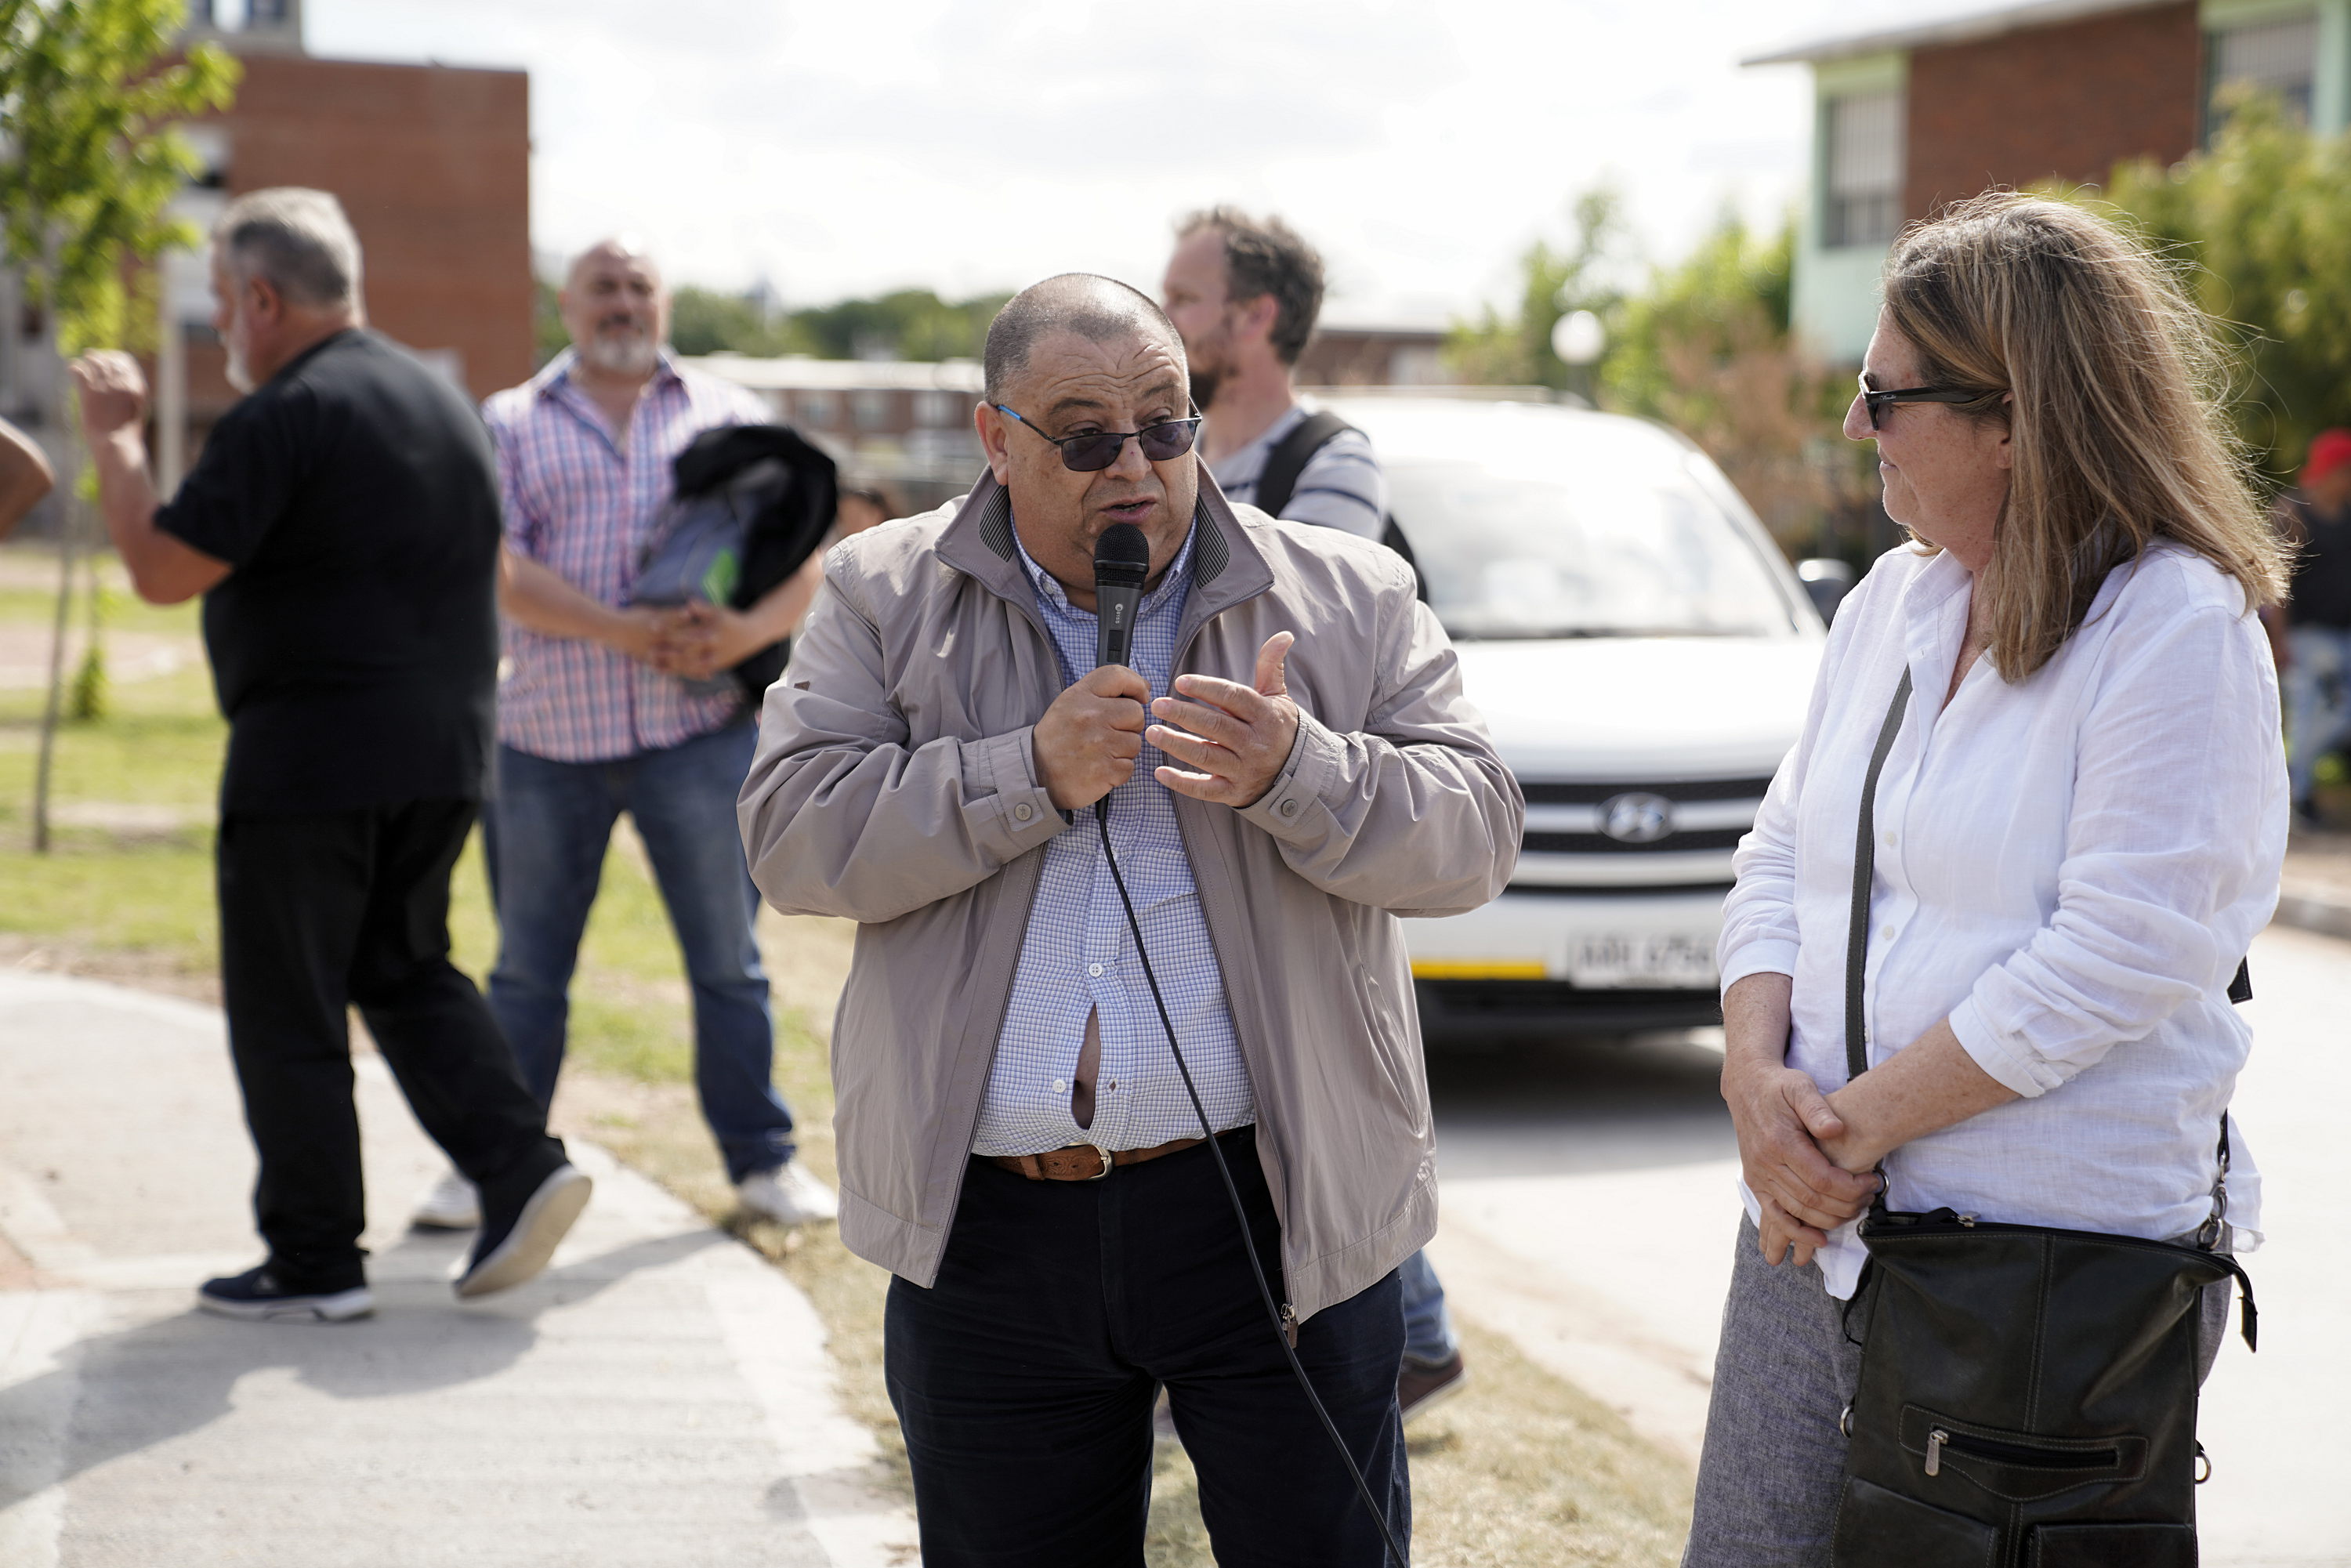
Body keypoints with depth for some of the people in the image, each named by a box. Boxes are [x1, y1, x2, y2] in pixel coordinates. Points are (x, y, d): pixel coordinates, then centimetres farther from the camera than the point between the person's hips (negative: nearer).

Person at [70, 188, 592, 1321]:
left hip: (312, 760, -8)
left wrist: (114, 439, -6)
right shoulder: (444, 404, 12)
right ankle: (519, 1166, 4)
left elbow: (161, 570, -17)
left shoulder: (284, 420, -15)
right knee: (405, 971, 20)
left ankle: (315, 1261, 10)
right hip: (445, 757, 8)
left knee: (286, 1013, 4)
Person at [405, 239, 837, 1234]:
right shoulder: (511, 425, 9)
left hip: (698, 733, 0)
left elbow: (800, 560, 4)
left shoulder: (729, 415, 11)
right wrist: (624, 632, -19)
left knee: (728, 958, 4)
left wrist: (745, 633, -17)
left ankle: (762, 1160, 14)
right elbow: (497, 569, -6)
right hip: (546, 738, 0)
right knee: (526, 968, 8)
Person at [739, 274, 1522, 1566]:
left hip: (1278, 1211, -1)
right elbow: (792, 838, -5)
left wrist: (1294, 774, -21)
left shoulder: (1348, 600, 4)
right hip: (984, 1231, 1)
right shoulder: (885, 598, 5)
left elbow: (1474, 833, -2)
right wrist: (1031, 774, -16)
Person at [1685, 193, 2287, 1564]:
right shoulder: (1891, 602, 11)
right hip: (1818, 1228, 7)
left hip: (2056, 1275, -7)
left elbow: (2115, 958, -20)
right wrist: (1758, 1079, -6)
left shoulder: (2177, 627, -12)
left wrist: (1856, 1123, -16)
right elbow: (1781, 861, 12)